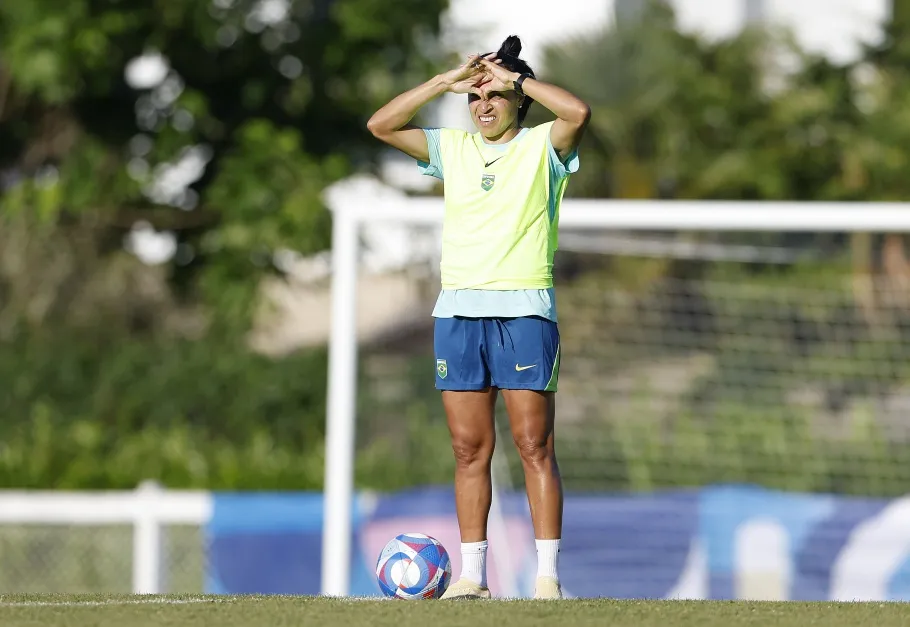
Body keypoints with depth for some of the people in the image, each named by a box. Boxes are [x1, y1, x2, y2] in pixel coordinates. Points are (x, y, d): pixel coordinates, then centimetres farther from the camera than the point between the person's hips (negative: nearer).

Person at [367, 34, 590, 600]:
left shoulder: (541, 147, 3)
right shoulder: (452, 150, 15)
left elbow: (578, 113, -17)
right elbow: (381, 125, 8)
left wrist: (513, 76, -9)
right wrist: (446, 82, 1)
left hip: (524, 310, -4)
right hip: (457, 311, 4)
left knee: (534, 445, -7)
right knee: (470, 449, 4)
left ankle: (548, 576, -8)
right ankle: (472, 576, 6)